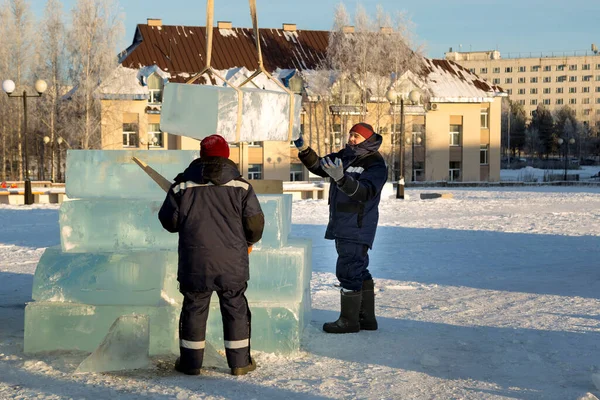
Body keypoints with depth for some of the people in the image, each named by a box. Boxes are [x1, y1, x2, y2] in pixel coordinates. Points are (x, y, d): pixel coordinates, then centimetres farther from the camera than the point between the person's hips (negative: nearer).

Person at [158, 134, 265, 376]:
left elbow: (169, 221, 3)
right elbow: (255, 223, -2)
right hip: (232, 263, 0)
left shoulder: (183, 186, -1)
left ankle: (191, 362, 18)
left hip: (195, 262, 0)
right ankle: (239, 362, 15)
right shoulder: (240, 186, -3)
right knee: (235, 309, 11)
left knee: (194, 309, 11)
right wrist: (249, 241, 18)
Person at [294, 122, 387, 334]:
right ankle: (367, 318, 23)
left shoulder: (375, 164, -12)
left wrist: (342, 178, -40)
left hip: (358, 227, -9)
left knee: (348, 270, -9)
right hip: (342, 225, 9)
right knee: (358, 270, 14)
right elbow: (318, 166, 18)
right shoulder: (344, 156, 12)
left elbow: (365, 192, -26)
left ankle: (349, 320, 0)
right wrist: (304, 150, 1)